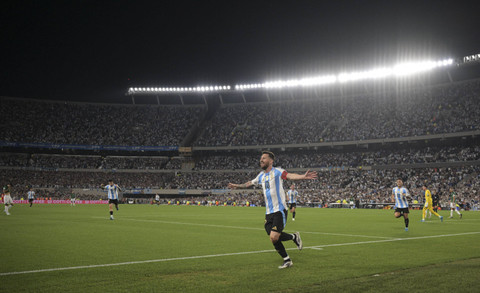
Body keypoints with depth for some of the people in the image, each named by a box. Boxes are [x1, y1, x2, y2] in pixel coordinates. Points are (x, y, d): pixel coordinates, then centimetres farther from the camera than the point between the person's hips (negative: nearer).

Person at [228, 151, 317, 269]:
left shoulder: (277, 171, -8)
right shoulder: (261, 176, 13)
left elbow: (289, 175, -27)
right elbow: (250, 183, 32)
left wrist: (303, 176, -46)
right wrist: (237, 186, 44)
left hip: (279, 210, -7)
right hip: (269, 213, 7)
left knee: (274, 237, -18)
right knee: (274, 239, 3)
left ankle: (294, 237, 9)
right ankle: (287, 260, 18)